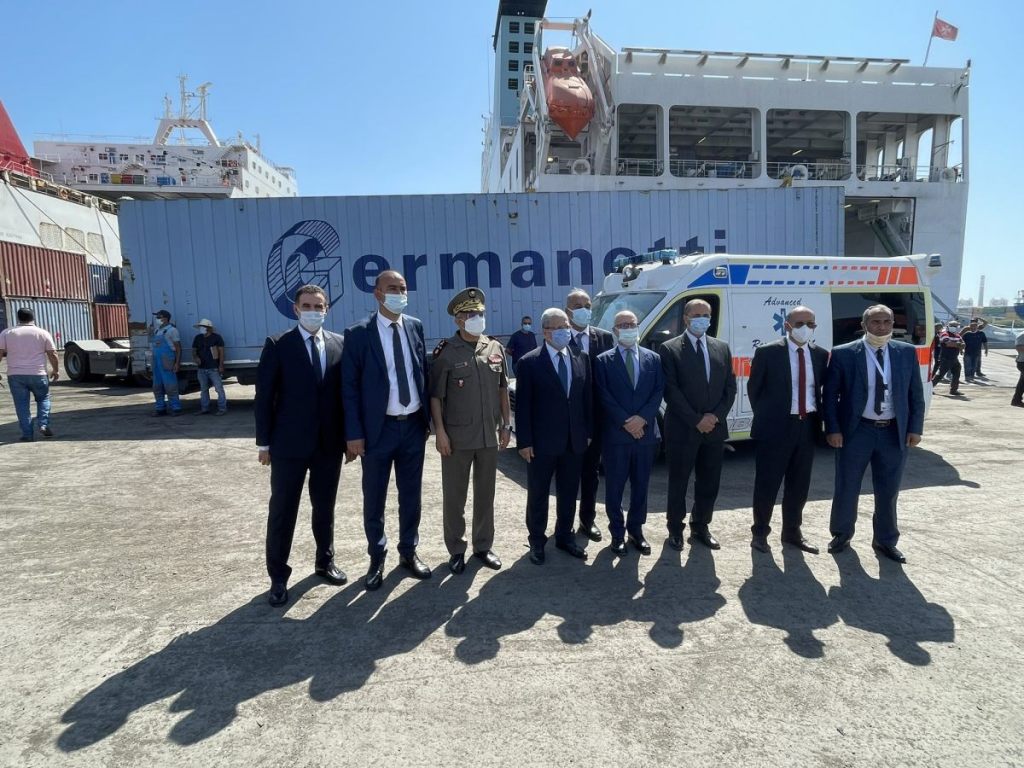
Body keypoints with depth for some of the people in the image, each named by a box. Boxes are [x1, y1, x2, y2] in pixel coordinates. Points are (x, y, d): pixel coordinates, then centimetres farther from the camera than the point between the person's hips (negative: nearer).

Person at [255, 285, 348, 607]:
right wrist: (264, 442, -6)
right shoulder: (277, 345, -3)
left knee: (325, 507, 15)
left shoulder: (339, 345, 4)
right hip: (289, 444, -2)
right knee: (282, 511, 6)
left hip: (330, 443, 3)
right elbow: (264, 396, -4)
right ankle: (278, 577, 20)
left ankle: (325, 562, 34)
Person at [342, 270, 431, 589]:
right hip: (379, 428, -3)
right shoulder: (358, 333, -9)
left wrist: (427, 418, 7)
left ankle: (408, 552, 32)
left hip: (414, 425, 4)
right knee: (374, 499, 10)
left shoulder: (415, 326, 4)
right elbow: (350, 387, -8)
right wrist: (354, 433, -11)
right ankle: (377, 557, 30)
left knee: (411, 495, 15)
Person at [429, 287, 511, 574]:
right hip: (457, 437, -4)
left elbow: (502, 389, 11)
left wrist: (506, 424, 8)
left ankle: (483, 546, 29)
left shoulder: (495, 348, 5)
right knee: (454, 496, 8)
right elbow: (435, 396, -7)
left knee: (485, 494, 14)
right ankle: (456, 550, 23)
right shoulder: (445, 352, -8)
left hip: (489, 436, 4)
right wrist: (439, 431, -12)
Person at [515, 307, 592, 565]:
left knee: (568, 494, 16)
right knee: (538, 495, 10)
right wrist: (524, 442, -11)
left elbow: (587, 399, 9)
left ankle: (564, 536, 33)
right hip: (542, 442, -4)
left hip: (574, 441, 4)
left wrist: (588, 432, 6)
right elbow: (522, 405, -9)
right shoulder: (529, 362, -8)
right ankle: (537, 541, 26)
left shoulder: (580, 359, 5)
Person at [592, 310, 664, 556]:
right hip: (615, 434, -2)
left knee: (640, 485, 12)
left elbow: (658, 392, 3)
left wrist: (642, 418, -12)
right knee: (615, 487, 6)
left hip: (646, 432, 3)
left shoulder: (653, 359, 9)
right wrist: (626, 422, -14)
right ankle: (617, 532, 19)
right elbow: (603, 396, -7)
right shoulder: (603, 361, 0)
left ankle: (636, 529, 26)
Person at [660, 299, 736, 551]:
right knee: (678, 483, 7)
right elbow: (671, 391, -11)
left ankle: (700, 526, 29)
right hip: (682, 430, -4)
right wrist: (696, 420, -14)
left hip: (714, 429, 4)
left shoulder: (722, 348, 11)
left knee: (709, 483, 12)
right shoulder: (670, 349, -5)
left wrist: (715, 416, -6)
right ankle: (675, 529, 21)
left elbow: (730, 387, 8)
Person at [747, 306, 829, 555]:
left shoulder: (821, 355, 7)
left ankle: (792, 532, 28)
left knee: (799, 485, 13)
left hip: (808, 427, 5)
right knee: (767, 484, 3)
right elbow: (753, 389, 0)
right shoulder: (767, 352, -7)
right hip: (775, 427, -4)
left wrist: (820, 419, 8)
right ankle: (760, 532, 18)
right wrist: (764, 418, 1)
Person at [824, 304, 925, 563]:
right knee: (846, 488, 9)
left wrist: (915, 428, 0)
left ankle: (885, 540, 31)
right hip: (856, 431, -2)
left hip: (895, 432, 3)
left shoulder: (907, 352, 3)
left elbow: (916, 394, 7)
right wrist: (832, 429, -10)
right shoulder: (843, 354, -7)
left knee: (888, 492, 13)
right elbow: (829, 395, -5)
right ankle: (842, 535, 29)